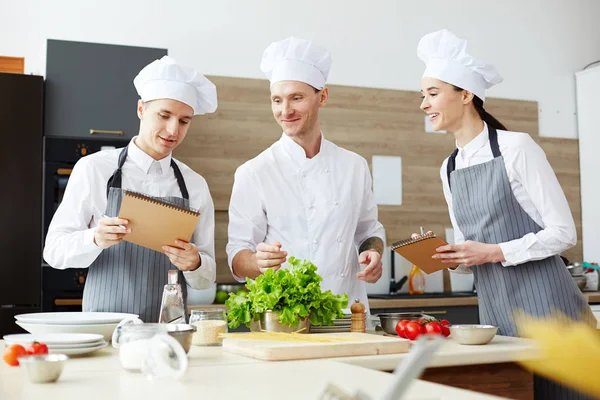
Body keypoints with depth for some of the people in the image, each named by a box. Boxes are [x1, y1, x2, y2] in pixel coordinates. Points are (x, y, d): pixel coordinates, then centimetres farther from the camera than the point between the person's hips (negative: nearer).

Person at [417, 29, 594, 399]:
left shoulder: (517, 147, -10)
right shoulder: (449, 169, 10)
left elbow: (563, 233, -11)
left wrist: (495, 252, -17)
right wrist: (446, 256, -3)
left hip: (543, 303, -6)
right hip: (495, 310, 6)